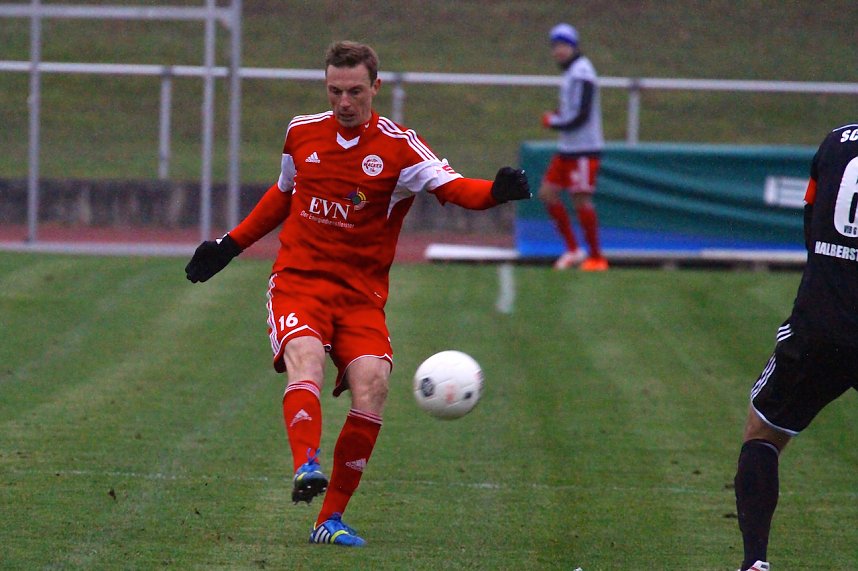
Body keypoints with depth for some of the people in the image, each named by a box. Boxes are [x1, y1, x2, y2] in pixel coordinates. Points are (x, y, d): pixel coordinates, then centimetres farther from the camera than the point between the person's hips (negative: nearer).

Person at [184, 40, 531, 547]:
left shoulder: (398, 147, -3)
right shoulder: (302, 133, 7)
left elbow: (451, 186, -19)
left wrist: (496, 192, -40)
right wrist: (230, 245, 26)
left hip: (361, 295, -1)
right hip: (298, 282, 1)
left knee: (372, 385, -19)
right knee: (305, 359, -29)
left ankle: (331, 519, -8)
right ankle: (306, 467, -50)